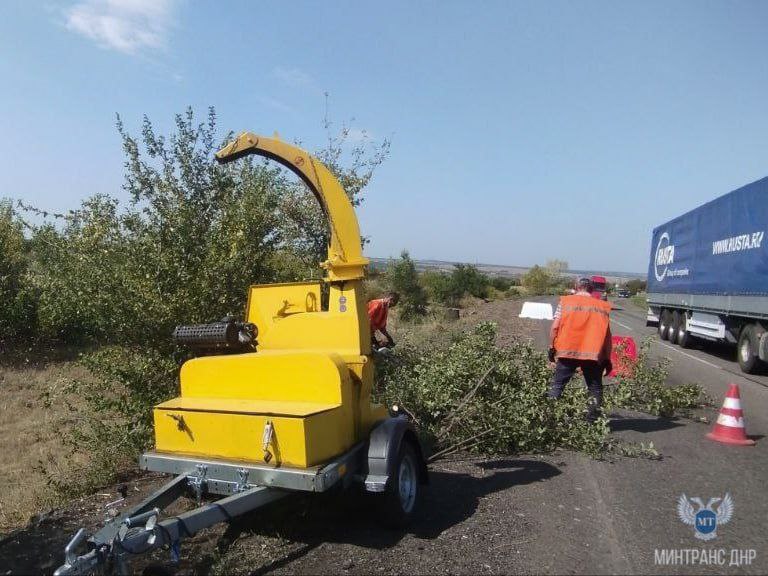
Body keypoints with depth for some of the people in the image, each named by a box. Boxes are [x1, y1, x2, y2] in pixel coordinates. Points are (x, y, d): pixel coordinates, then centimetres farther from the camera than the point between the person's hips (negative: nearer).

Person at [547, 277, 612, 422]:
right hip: (593, 354, 1)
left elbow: (555, 327, -1)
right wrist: (607, 359, 9)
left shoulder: (565, 301, 6)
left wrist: (552, 347, 9)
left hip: (568, 351, -1)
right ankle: (593, 420, 12)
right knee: (595, 389, 13)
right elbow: (607, 335, 6)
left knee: (557, 385, 8)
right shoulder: (602, 306, 10)